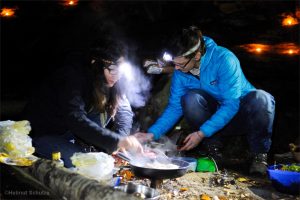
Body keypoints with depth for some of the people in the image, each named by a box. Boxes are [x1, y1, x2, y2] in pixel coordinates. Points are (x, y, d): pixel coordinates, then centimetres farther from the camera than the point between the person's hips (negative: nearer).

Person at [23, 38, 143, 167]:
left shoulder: (108, 81, -7)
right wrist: (117, 141, -44)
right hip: (43, 133, -6)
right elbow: (76, 120, -38)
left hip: (70, 133, 6)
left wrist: (121, 139, -26)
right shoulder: (73, 75, -27)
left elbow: (125, 110, -6)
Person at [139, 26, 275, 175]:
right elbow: (174, 107, -4)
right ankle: (213, 148, -7)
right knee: (190, 99, -28)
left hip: (239, 114, -3)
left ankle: (259, 153, -11)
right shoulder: (180, 72, -11)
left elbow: (231, 104, -29)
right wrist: (152, 133, -16)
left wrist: (201, 133, -33)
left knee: (259, 99, -36)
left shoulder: (224, 59, -26)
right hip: (214, 116, 3)